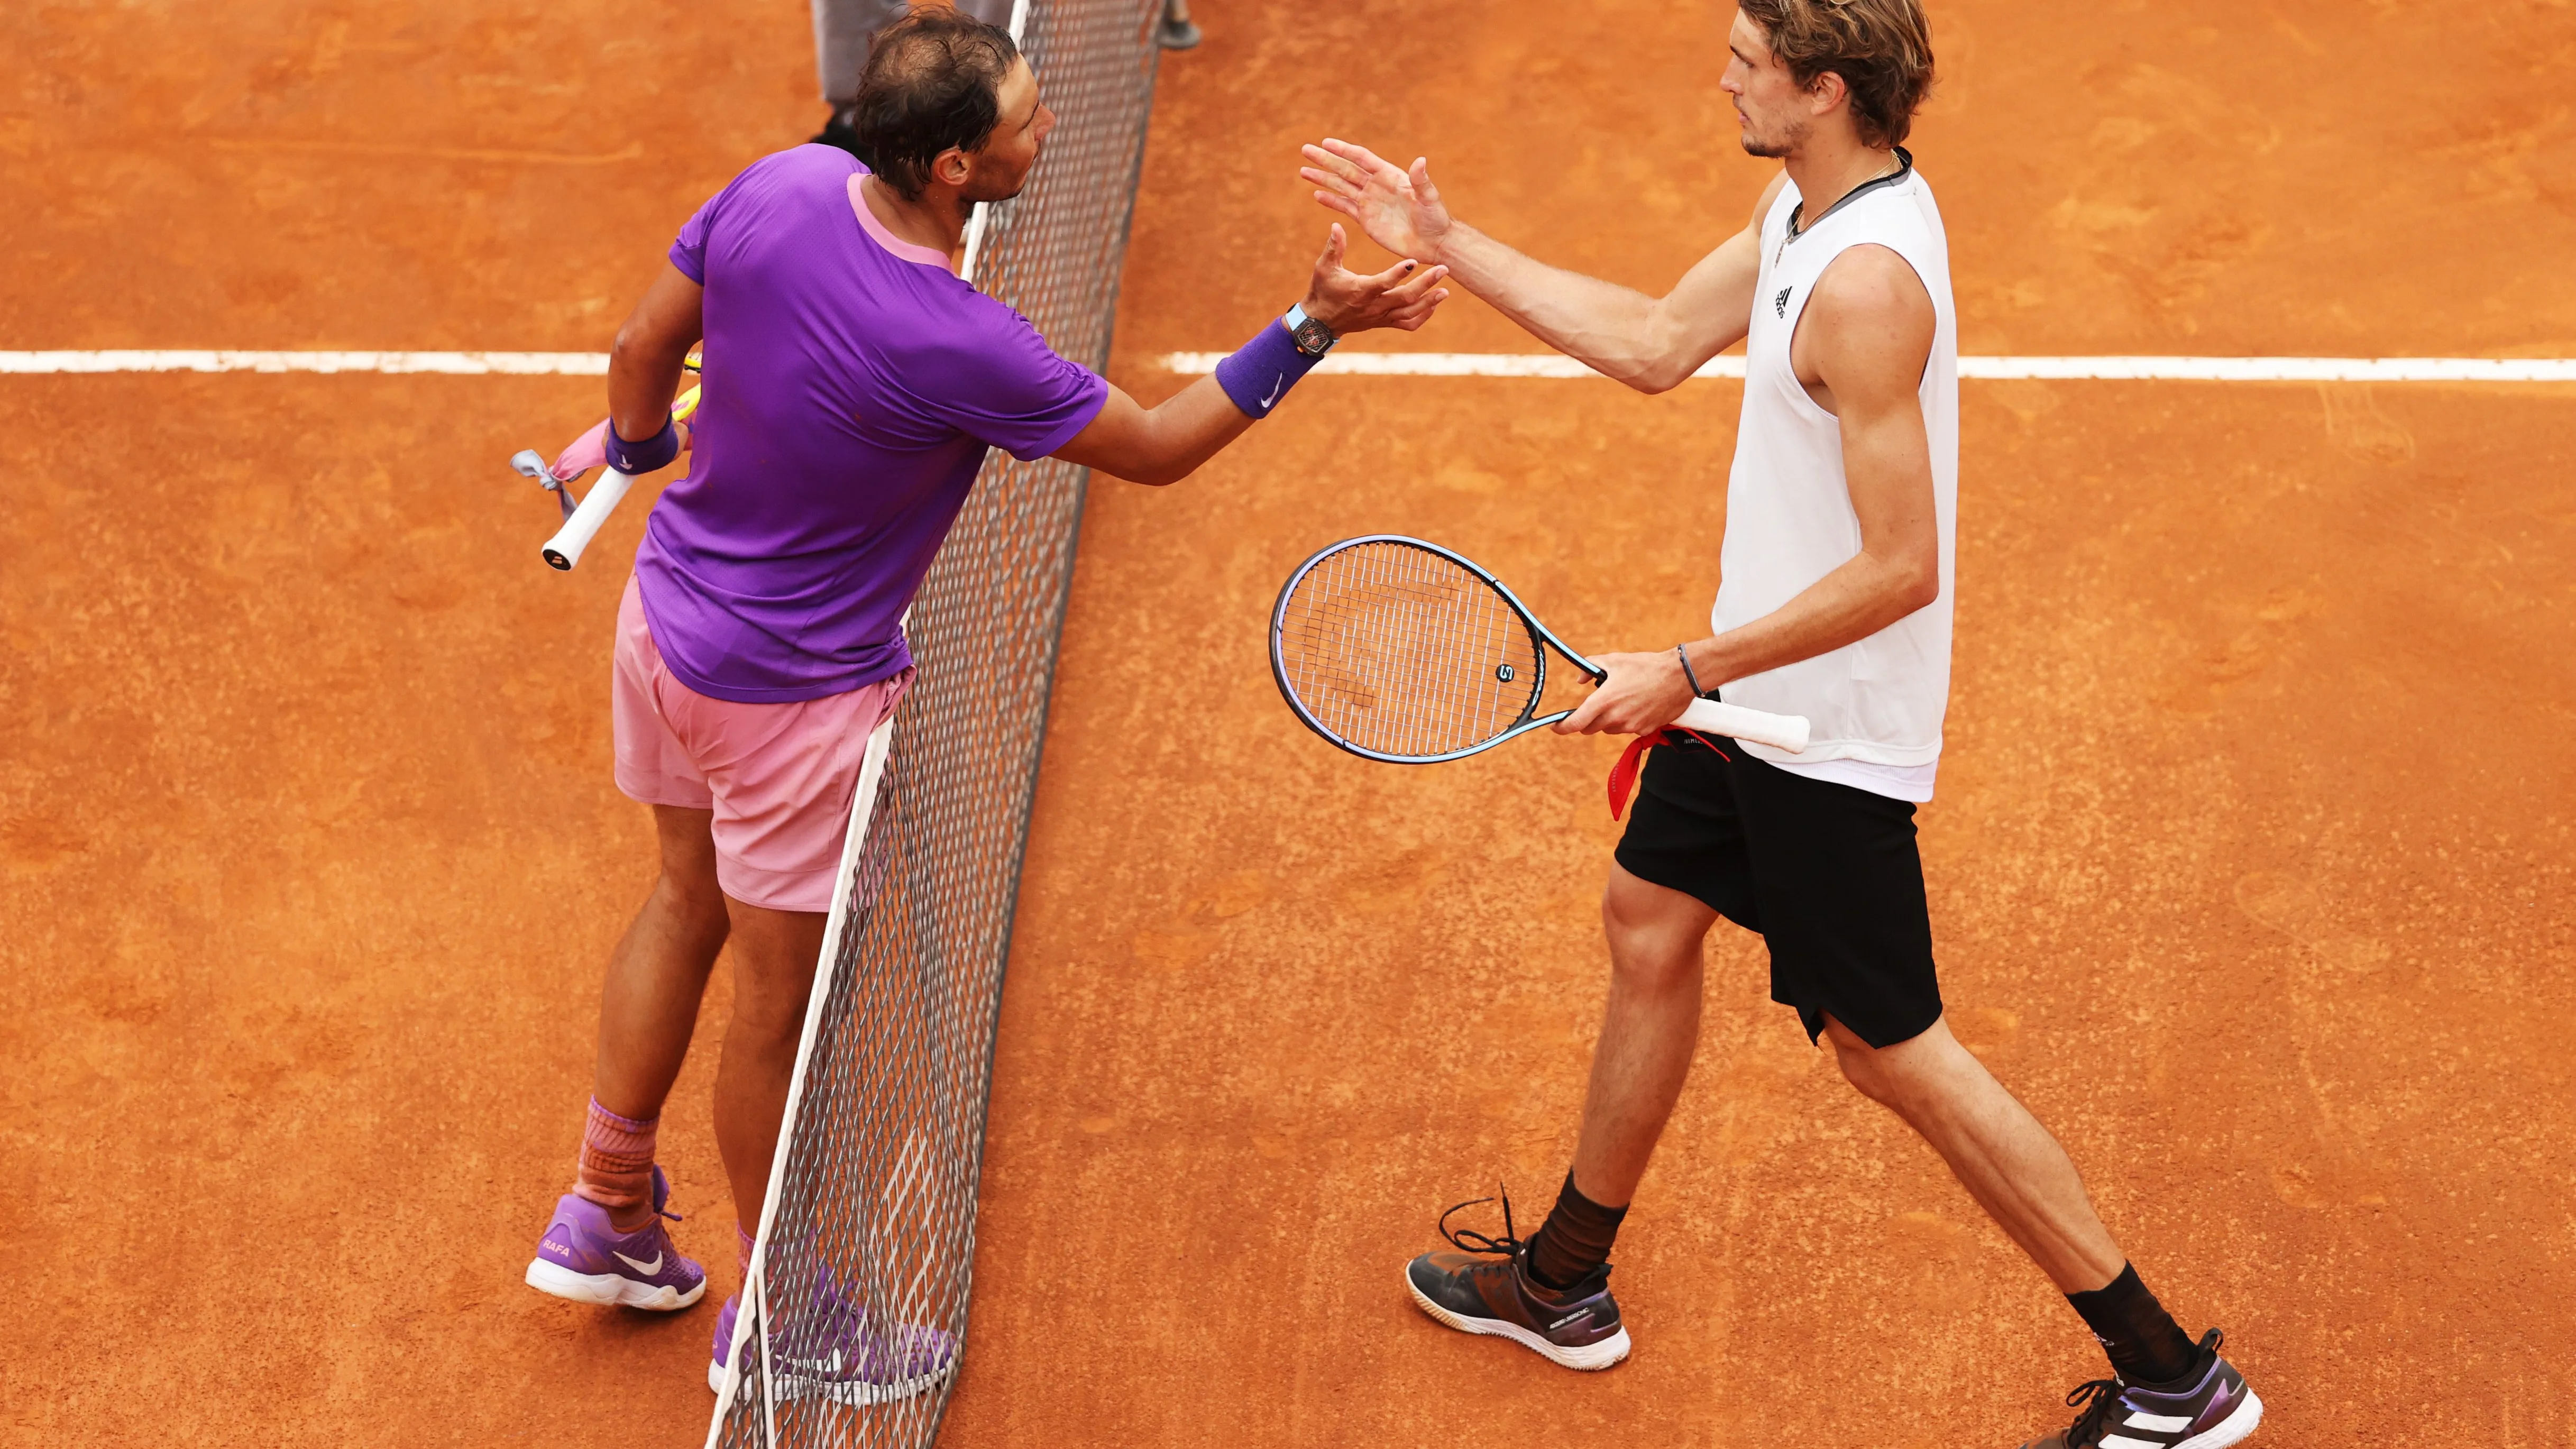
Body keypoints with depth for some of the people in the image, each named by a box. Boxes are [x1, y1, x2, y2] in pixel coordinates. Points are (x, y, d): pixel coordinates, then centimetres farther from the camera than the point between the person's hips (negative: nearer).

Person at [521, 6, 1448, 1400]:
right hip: (792, 696, -8)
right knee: (781, 999, 11)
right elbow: (1157, 446, -17)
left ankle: (604, 1208, 44)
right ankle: (775, 1311, 31)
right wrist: (1316, 324, -16)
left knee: (687, 898, 28)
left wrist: (635, 446, 22)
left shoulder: (783, 185, -13)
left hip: (666, 609, 8)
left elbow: (642, 349, 2)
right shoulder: (960, 350, -32)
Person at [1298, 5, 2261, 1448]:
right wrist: (1447, 241, 15)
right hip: (1760, 695, 10)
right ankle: (1564, 1282, 40)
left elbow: (1899, 569, -29)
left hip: (1836, 734, -10)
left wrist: (1690, 670, -22)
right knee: (1649, 927, 21)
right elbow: (1657, 342, 15)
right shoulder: (1801, 210, 2)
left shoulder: (1868, 281, -29)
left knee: (1893, 1049, -1)